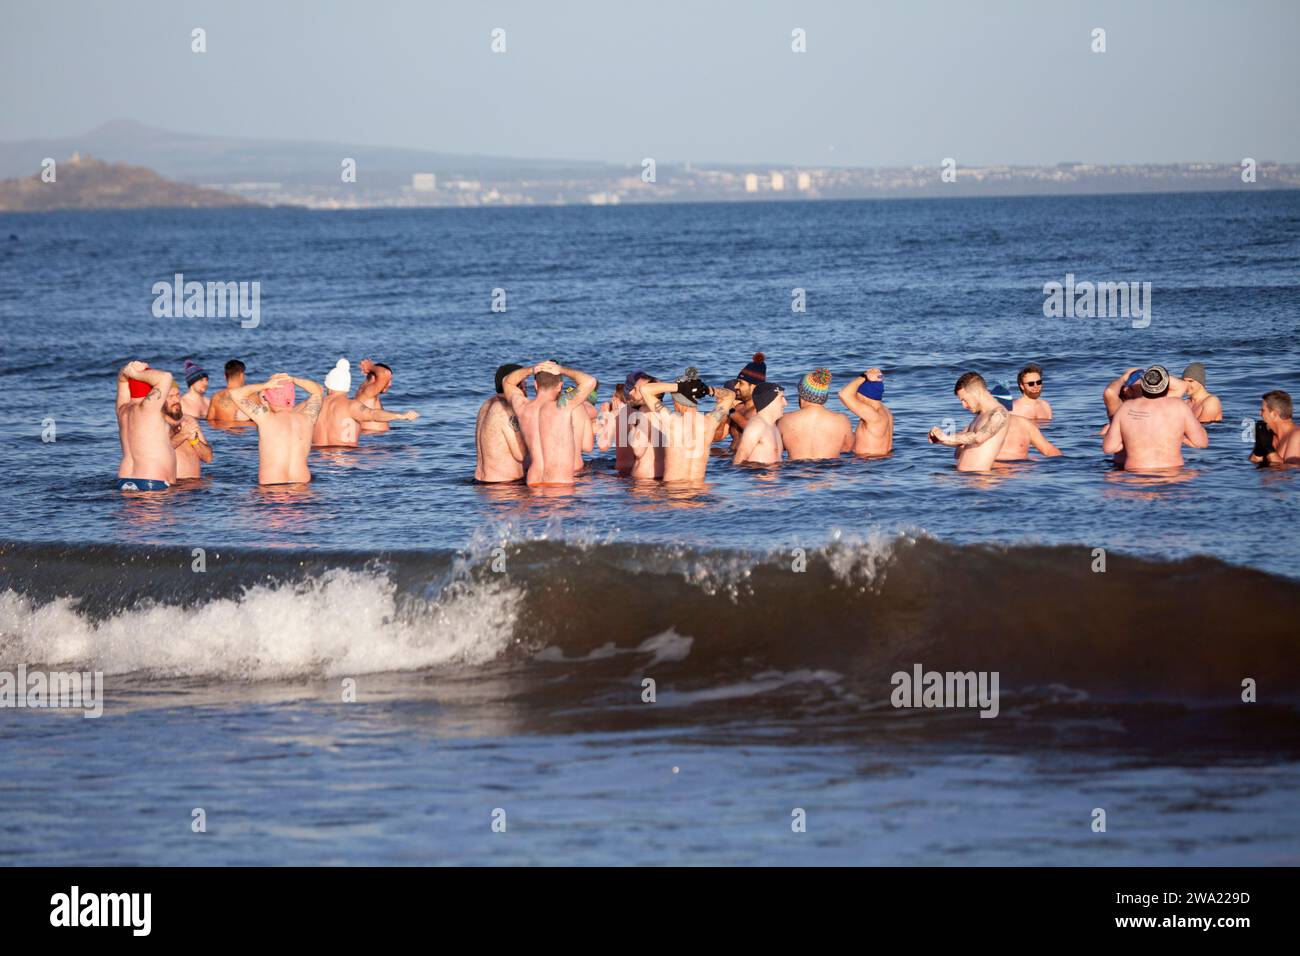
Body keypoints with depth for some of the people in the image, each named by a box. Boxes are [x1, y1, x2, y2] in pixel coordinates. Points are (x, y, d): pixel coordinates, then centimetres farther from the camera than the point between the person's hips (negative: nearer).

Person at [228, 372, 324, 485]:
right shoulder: (306, 419, 7)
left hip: (271, 486, -4)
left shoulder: (267, 419, -5)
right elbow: (317, 392, 27)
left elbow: (235, 393, -3)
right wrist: (292, 380, 15)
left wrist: (265, 385, 3)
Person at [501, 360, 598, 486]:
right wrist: (562, 370, 6)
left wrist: (531, 370, 10)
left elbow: (507, 383, 26)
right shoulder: (561, 407, -8)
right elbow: (590, 381, -5)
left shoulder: (522, 407, 6)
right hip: (561, 484, -5)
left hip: (534, 483, 5)